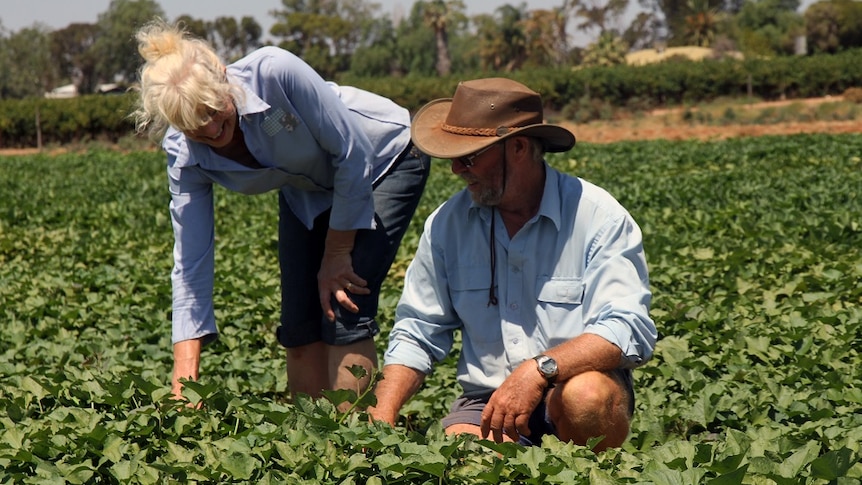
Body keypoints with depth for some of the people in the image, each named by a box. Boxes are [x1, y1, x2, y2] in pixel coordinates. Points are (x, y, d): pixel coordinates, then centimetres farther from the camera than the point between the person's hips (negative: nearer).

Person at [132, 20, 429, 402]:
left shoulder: (275, 73, -36)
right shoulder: (184, 156, -21)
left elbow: (354, 153, -24)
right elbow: (190, 263, -18)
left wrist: (337, 256, -15)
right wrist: (185, 378, -25)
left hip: (383, 158, -5)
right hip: (308, 190, 5)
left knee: (344, 312, -16)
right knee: (300, 324, 0)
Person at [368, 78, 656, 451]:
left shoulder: (598, 217, -9)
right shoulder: (448, 223, 4)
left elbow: (629, 329, -19)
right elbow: (416, 335, 11)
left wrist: (539, 370, -33)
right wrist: (381, 418, -5)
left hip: (575, 384, -2)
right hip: (486, 399, 2)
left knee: (588, 395, -36)